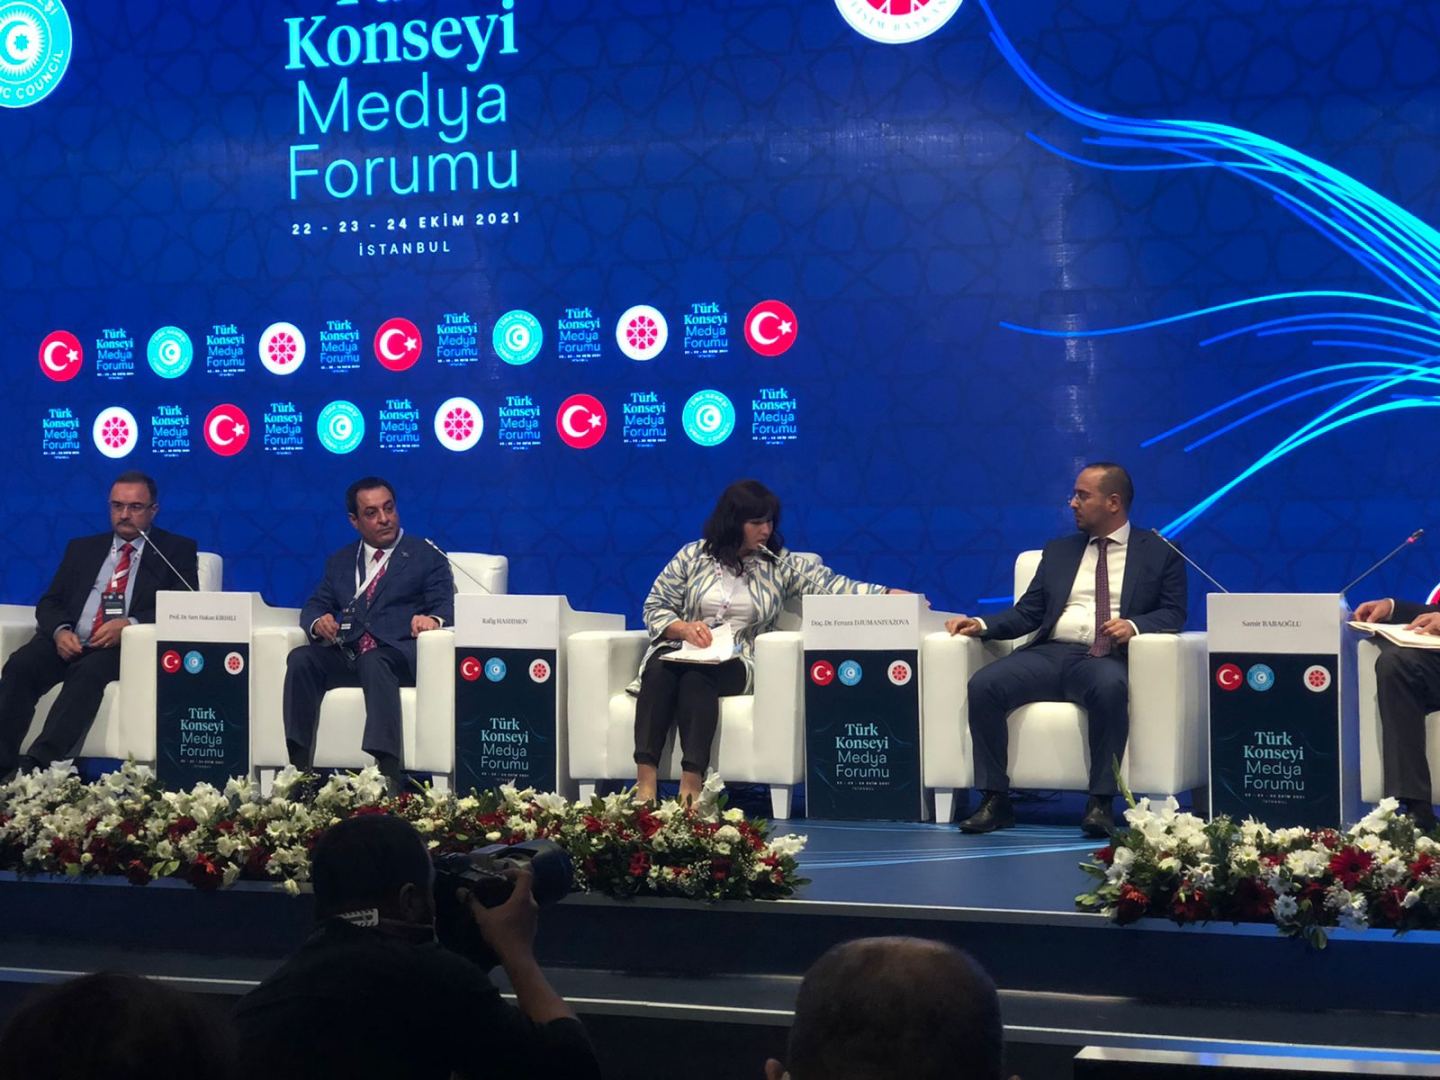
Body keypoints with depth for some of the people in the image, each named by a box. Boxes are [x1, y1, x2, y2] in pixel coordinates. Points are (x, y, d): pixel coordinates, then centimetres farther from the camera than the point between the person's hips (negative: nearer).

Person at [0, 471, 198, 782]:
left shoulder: (177, 550, 12)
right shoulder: (81, 548, 23)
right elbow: (50, 602, 16)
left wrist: (130, 624, -18)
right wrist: (59, 630, -9)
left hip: (128, 646, -4)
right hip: (71, 642, 4)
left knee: (88, 672, -37)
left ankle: (38, 762, -48)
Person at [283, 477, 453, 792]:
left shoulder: (426, 556, 14)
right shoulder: (340, 561, 26)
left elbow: (446, 606, 2)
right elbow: (314, 605, 19)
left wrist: (433, 619, -24)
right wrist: (318, 622, -7)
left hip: (399, 654, -4)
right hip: (346, 654, 4)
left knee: (373, 662, -38)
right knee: (301, 659, -27)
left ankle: (387, 770, -50)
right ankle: (298, 766, -32)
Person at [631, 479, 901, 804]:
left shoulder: (779, 565, 9)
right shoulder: (692, 556, 9)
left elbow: (829, 584, -3)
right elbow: (655, 608, 8)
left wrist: (890, 596, -17)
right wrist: (684, 628, -13)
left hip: (735, 663, -1)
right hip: (680, 650, 1)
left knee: (697, 677, -35)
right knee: (659, 670, -34)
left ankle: (691, 785, -45)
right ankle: (645, 781, -41)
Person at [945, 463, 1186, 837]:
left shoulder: (1160, 552, 13)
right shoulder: (1058, 552, 24)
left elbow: (1173, 613, 4)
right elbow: (1027, 613, 17)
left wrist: (1134, 624, -17)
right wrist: (982, 624, -1)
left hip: (1106, 658, -4)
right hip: (1049, 654, 4)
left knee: (1110, 686, -41)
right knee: (983, 685, -25)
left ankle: (1102, 802, -31)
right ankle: (995, 800, -18)